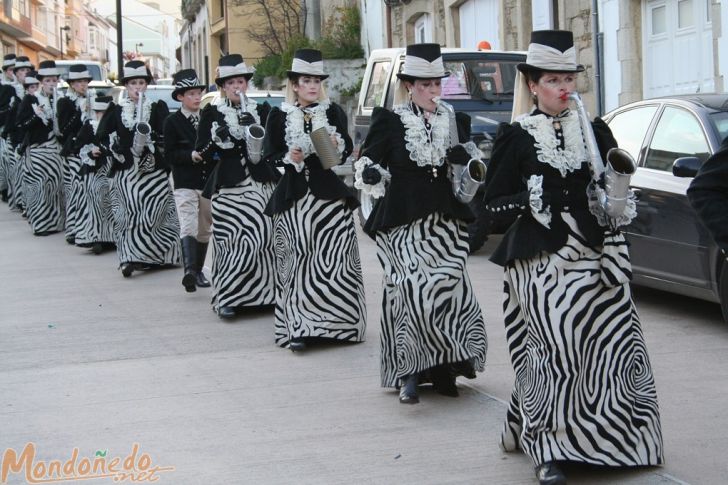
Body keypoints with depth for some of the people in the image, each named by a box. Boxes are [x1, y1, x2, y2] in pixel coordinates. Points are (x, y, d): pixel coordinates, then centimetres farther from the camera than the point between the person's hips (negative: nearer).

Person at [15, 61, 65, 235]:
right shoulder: (30, 100, -3)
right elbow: (20, 125, -8)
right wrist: (37, 116, -21)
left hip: (55, 149, 4)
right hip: (37, 150, -4)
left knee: (56, 183, 0)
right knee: (40, 185, -8)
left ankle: (54, 220, 12)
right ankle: (41, 223, -1)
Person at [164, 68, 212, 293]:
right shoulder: (172, 122, -1)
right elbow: (170, 154, -6)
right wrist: (191, 155, -19)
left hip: (209, 181, 5)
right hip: (185, 184, -4)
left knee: (204, 229, 11)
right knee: (188, 227, -18)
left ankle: (198, 271, 23)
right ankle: (189, 270, -30)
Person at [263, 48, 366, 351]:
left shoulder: (334, 113, 7)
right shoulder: (279, 116, 4)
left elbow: (347, 151, 11)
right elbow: (270, 156, 5)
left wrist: (336, 147, -10)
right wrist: (288, 158, -14)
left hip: (329, 193, 1)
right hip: (294, 195, -1)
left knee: (333, 258, -4)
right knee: (298, 258, -5)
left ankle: (335, 322, 7)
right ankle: (300, 326, -3)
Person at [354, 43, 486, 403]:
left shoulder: (453, 121, 11)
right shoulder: (389, 121, 1)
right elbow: (367, 166, 5)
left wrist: (467, 157, -2)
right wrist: (370, 174, -17)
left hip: (445, 222, 4)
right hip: (403, 222, -3)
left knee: (446, 286, -6)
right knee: (413, 289, -16)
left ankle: (442, 368, 6)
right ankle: (408, 372, -11)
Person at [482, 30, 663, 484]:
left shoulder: (594, 131, 12)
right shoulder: (516, 136, 3)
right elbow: (494, 201, 1)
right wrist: (530, 200, -16)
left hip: (593, 256, 4)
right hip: (542, 259, -4)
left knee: (612, 342, -3)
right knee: (557, 341, -16)